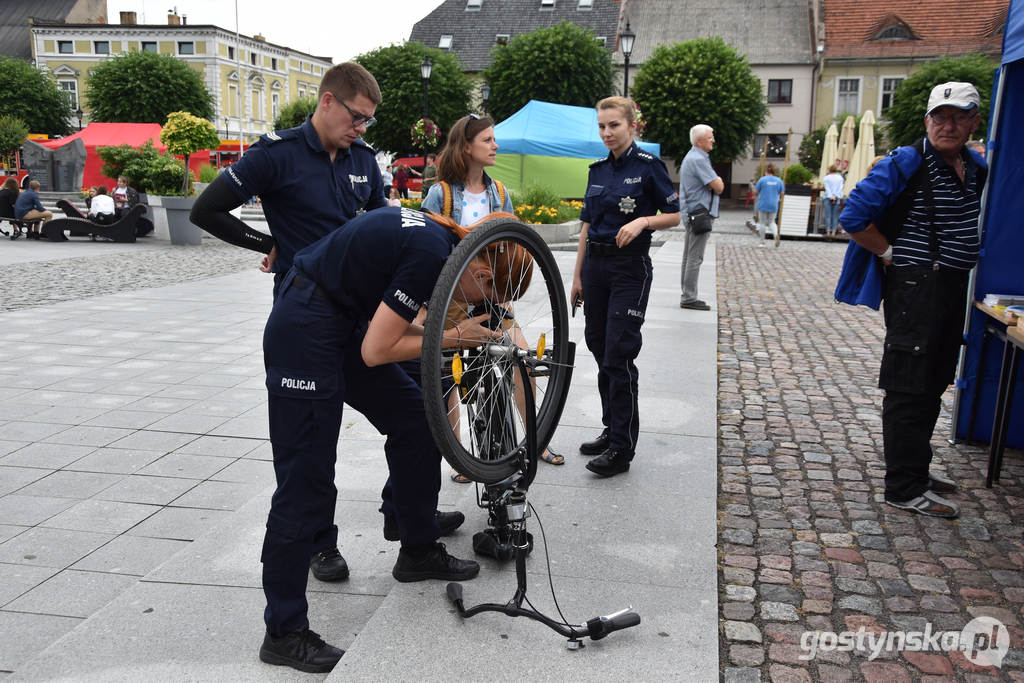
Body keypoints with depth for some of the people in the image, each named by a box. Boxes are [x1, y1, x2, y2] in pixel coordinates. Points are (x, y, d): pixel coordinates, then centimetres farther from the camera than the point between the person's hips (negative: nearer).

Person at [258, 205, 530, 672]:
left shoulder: (438, 237, 7)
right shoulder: (431, 255, -21)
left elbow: (386, 322, 13)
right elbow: (377, 351, -18)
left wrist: (463, 333, 4)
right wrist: (454, 337, -8)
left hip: (343, 323, 10)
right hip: (305, 332, -10)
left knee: (415, 419, 12)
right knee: (306, 484, -5)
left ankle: (419, 552, 27)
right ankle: (284, 633, 7)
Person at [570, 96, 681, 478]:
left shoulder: (648, 166, -6)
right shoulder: (598, 170, 12)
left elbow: (675, 214, -5)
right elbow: (587, 226, 14)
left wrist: (642, 221, -23)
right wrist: (577, 277, 13)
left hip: (630, 267, -7)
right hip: (595, 265, 7)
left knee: (619, 355, -9)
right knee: (600, 351, 10)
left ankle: (622, 449, -3)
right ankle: (612, 430, 24)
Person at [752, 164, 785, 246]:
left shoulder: (762, 179, -9)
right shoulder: (779, 180, 0)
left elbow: (755, 192, -6)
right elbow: (782, 193, 3)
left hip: (763, 204, -3)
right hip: (774, 205, 3)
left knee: (762, 222, 8)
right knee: (771, 222, 15)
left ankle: (761, 242, 13)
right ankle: (775, 234, -14)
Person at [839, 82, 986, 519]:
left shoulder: (976, 168, 11)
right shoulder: (905, 164, -12)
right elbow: (853, 217, -17)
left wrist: (962, 263, 14)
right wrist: (892, 254, -12)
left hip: (954, 288, 9)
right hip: (916, 288, -8)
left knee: (933, 384, 16)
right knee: (909, 387, -6)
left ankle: (913, 467, 31)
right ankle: (906, 489, 0)